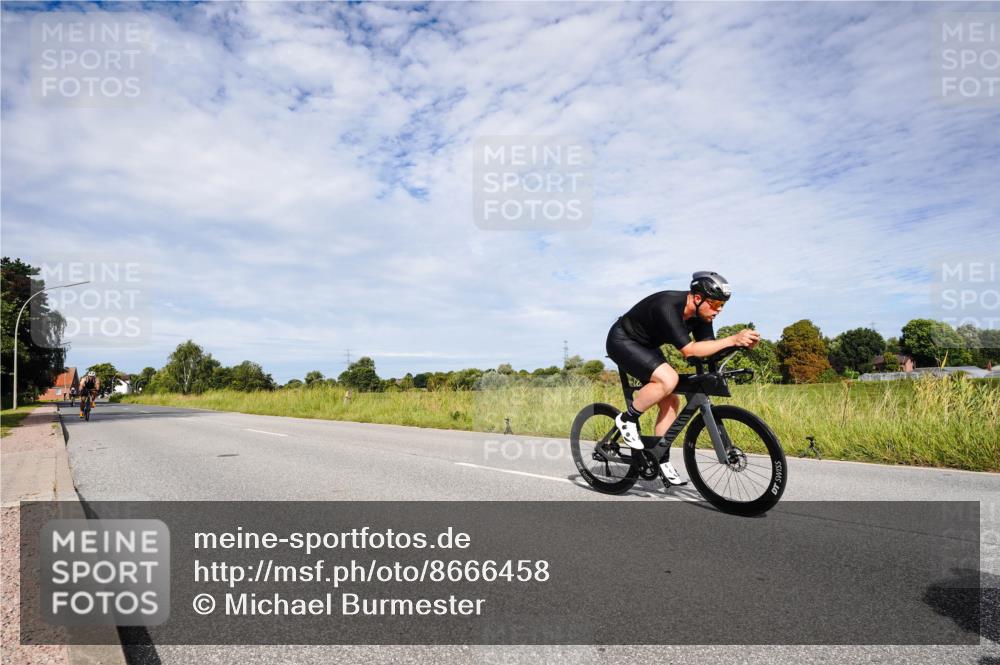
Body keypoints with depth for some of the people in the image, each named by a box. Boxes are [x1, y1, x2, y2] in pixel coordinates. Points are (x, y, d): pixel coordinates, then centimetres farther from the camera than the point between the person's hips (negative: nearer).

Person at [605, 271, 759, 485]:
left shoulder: (701, 313, -9)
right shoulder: (667, 308, -34)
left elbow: (708, 348, -10)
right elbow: (689, 350, -40)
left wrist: (742, 343, -26)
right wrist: (733, 340, -43)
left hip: (646, 346, 9)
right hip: (622, 341, -9)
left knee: (670, 401, 0)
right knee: (668, 379, -30)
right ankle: (627, 419, -10)